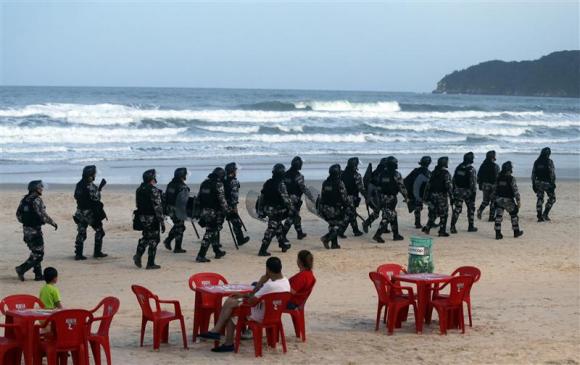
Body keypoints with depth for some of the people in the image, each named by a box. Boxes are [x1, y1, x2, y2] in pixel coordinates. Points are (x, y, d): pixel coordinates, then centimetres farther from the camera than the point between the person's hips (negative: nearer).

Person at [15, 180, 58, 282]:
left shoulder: (24, 199, 7)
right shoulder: (37, 200, -17)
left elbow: (18, 214, 12)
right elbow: (43, 215, -20)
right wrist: (53, 223, -7)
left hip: (26, 229, 9)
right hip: (35, 230, -9)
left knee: (35, 252, 17)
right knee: (38, 254, -1)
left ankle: (38, 274, 18)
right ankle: (21, 269, -8)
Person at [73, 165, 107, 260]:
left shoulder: (79, 184, 6)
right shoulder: (90, 186, -18)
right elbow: (95, 198, -22)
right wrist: (100, 188, -12)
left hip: (80, 213, 7)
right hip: (90, 213, -7)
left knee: (81, 233, 8)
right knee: (99, 231, 9)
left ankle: (78, 254, 3)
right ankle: (97, 252, 11)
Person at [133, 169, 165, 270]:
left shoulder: (139, 189, 8)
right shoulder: (154, 190, -17)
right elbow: (158, 207, -20)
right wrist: (162, 222, -16)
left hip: (141, 217, 8)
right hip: (152, 218, -7)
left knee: (146, 237, 22)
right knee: (154, 240, 2)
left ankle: (138, 255, 8)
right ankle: (151, 263, 4)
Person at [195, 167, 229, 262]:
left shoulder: (204, 183, 11)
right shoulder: (218, 184, -11)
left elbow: (198, 197, 15)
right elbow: (222, 199, -15)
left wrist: (202, 209, 22)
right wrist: (226, 210, -6)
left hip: (204, 211, 8)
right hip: (214, 212, -8)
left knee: (214, 231, 21)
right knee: (209, 233, -6)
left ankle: (217, 251, 32)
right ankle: (200, 256, -10)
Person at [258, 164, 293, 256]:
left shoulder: (267, 183, 6)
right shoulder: (281, 184, -17)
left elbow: (261, 197, 10)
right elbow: (286, 198, -17)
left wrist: (261, 210, 17)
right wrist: (291, 208, -4)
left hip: (268, 209, 8)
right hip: (276, 210, -8)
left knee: (278, 226, 24)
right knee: (271, 229, -5)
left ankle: (283, 245, 37)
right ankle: (263, 250, -7)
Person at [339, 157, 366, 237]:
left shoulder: (342, 174, 5)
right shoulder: (356, 175, -13)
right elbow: (361, 188, -13)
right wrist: (367, 197, -3)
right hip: (352, 198, -7)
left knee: (352, 215, 19)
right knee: (348, 216, -2)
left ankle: (356, 231, 28)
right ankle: (340, 232, -9)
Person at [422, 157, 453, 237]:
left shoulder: (434, 173, 9)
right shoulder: (446, 173, -11)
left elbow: (428, 185, 11)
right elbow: (449, 186, -16)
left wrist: (426, 196, 16)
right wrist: (451, 197, -13)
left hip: (432, 195, 6)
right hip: (442, 196, -6)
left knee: (433, 213, 17)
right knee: (443, 214, 2)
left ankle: (427, 228, 8)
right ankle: (442, 231, 2)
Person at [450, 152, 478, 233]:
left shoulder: (458, 167, 6)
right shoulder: (471, 169, -13)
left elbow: (453, 179, 10)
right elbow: (473, 182, -15)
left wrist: (454, 190, 17)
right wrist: (474, 192, -10)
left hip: (458, 191, 4)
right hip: (467, 191, -4)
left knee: (457, 209, 3)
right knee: (471, 208, 13)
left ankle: (452, 226, -8)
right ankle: (471, 227, 18)